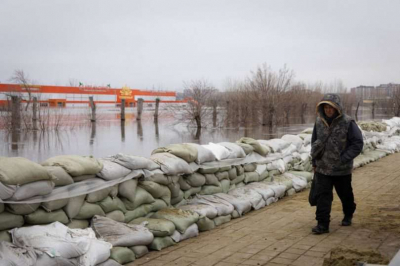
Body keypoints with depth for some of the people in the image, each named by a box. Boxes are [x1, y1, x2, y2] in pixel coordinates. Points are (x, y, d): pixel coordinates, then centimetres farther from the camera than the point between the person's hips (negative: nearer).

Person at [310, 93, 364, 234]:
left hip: (342, 169, -2)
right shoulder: (319, 122, -1)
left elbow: (358, 143, -11)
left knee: (345, 194, 18)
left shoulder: (348, 122, -13)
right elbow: (314, 142, 11)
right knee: (322, 195, -6)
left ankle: (348, 215, 43)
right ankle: (322, 224, -2)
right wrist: (314, 162, 10)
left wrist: (343, 159, -18)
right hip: (322, 168, 2)